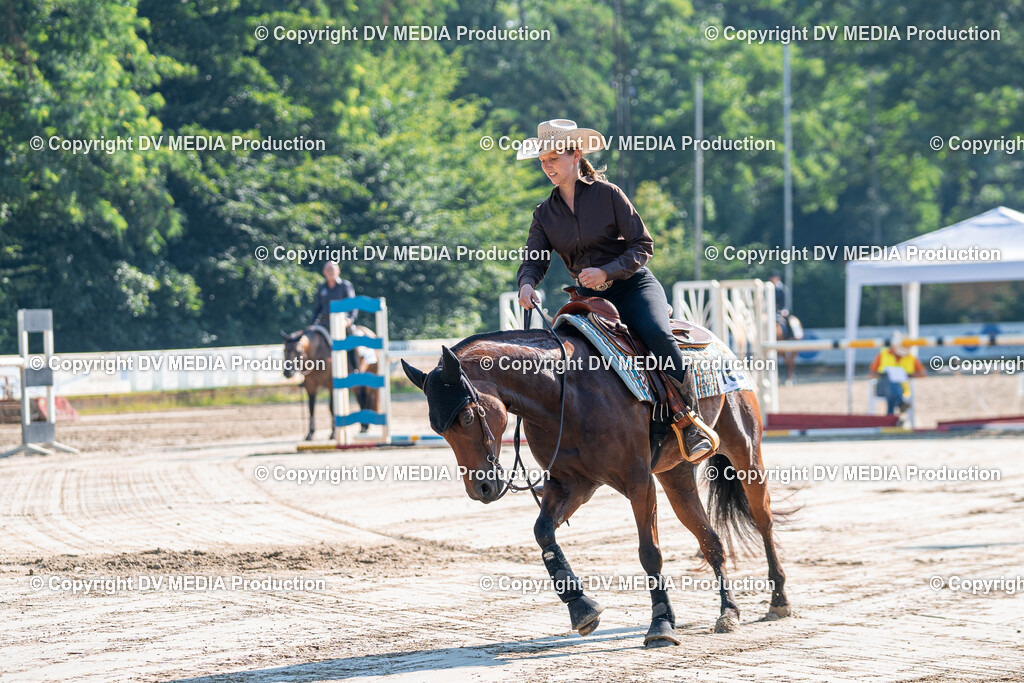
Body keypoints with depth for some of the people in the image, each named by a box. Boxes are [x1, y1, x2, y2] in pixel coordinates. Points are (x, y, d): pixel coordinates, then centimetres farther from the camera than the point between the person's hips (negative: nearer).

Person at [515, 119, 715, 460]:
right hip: (588, 297, 5)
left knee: (657, 335, -32)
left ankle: (693, 425, -26)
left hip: (633, 285, -5)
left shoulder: (608, 194, -5)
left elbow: (643, 245, -6)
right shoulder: (545, 213, 8)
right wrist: (527, 284, -24)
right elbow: (533, 259, 1)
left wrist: (605, 272, -22)